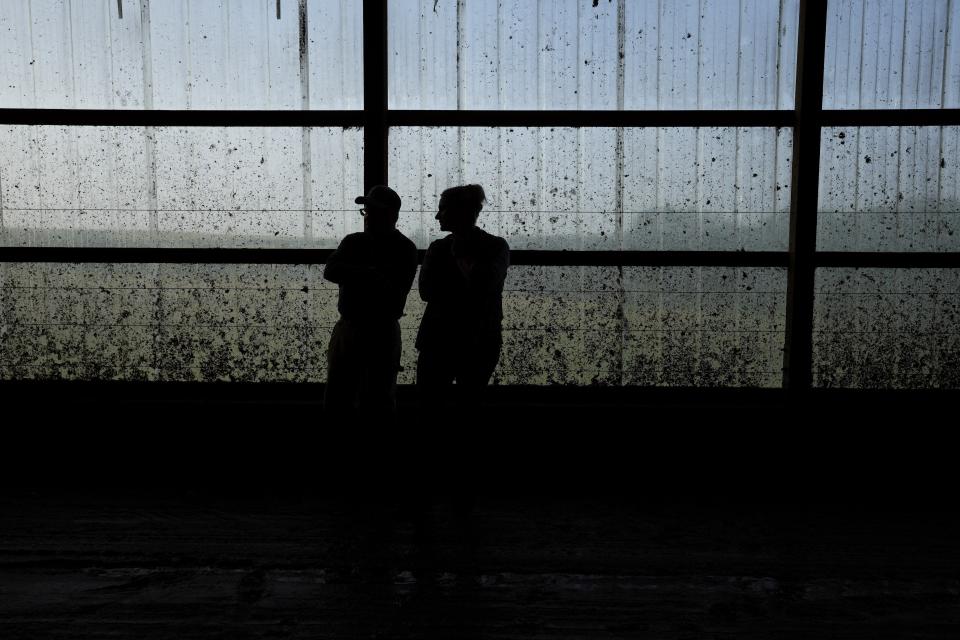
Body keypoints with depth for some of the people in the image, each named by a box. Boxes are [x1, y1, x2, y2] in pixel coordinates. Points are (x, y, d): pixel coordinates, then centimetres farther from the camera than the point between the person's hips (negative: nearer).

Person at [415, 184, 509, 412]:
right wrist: (466, 290, -10)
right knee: (430, 405, -1)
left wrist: (460, 257, -5)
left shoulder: (496, 247, 0)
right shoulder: (438, 248, 9)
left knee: (470, 404, 7)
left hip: (479, 343, -2)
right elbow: (426, 291, -4)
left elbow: (485, 287, -16)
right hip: (437, 341, 2)